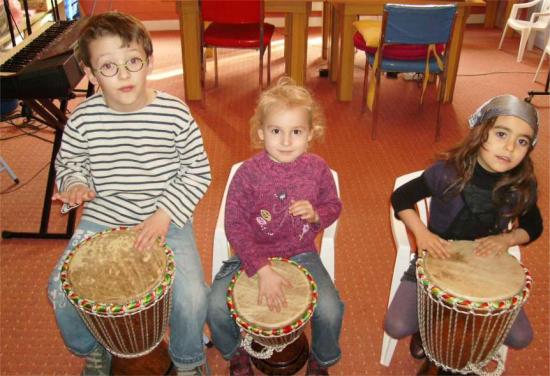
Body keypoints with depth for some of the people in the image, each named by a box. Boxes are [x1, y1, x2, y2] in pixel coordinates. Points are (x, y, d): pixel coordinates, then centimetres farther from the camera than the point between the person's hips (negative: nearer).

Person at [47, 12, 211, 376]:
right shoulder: (84, 117, -8)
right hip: (101, 218, 3)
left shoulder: (175, 113, -14)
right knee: (60, 289, -4)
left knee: (192, 296, -17)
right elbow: (68, 161, 10)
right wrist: (74, 183, -12)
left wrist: (166, 212, -16)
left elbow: (198, 172, -6)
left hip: (168, 219, -2)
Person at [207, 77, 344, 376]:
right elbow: (235, 225, -15)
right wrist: (263, 270, -23)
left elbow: (333, 205, 8)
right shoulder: (248, 173, -15)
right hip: (253, 254, -1)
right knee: (216, 306, -19)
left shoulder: (317, 169, -7)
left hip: (301, 254, 1)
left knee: (331, 311, -19)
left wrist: (315, 214, -17)